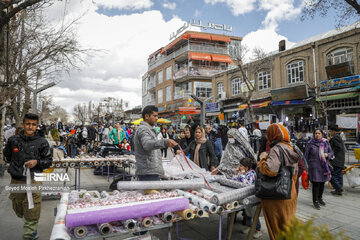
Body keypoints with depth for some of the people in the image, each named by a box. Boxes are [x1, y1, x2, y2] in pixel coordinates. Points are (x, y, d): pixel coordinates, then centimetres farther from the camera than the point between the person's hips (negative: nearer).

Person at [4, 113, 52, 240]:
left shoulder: (42, 142, -5)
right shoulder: (13, 140, 1)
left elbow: (49, 160, 1)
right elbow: (7, 155, 21)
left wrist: (37, 162, -15)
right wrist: (15, 165, 12)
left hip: (33, 181, -3)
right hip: (16, 181, 4)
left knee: (31, 213, 0)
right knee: (18, 210, 20)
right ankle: (32, 230, 45)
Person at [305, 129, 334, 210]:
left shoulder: (326, 142, 3)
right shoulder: (310, 143, -5)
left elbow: (331, 153, 9)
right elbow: (306, 156, -1)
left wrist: (327, 154, -13)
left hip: (324, 166, 4)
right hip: (314, 166, -4)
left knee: (322, 183, 13)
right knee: (316, 184, -3)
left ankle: (320, 198, 34)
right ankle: (315, 201, 11)